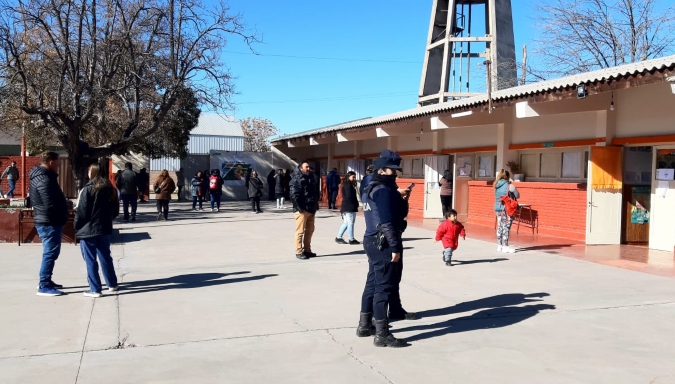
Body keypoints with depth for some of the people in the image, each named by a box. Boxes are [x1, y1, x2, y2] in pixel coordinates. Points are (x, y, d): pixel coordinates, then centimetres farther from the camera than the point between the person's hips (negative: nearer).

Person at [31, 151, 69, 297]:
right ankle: (44, 286, -2)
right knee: (50, 253, -6)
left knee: (50, 253, 18)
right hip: (49, 222, -11)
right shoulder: (45, 179, -20)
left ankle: (46, 281, 27)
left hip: (46, 221, 11)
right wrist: (61, 218, -11)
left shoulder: (40, 176, 14)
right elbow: (51, 205, -25)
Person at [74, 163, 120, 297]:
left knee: (90, 260, 1)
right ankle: (112, 284, 27)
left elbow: (81, 212, -14)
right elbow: (115, 210, 11)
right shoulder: (110, 189, 6)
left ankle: (95, 289, 2)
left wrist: (76, 227, -3)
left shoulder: (87, 189, -13)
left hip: (88, 230, -6)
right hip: (105, 229, 6)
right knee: (106, 257, 18)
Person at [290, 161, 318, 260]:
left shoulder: (310, 178, 16)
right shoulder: (296, 179, -9)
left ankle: (307, 250, 24)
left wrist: (315, 206, 16)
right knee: (300, 231, -4)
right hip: (302, 210, -8)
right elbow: (294, 194, -16)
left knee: (309, 230, 14)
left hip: (311, 209, 9)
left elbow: (314, 192, 22)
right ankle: (299, 252, 1)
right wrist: (299, 207, -20)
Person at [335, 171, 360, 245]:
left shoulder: (346, 185, 16)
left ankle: (339, 237, 15)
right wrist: (356, 202, -9)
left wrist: (355, 203, 8)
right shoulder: (349, 185, -13)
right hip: (350, 207, -10)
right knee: (350, 223, -5)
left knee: (346, 223, 14)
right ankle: (351, 240, -1)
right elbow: (349, 196, -20)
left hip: (345, 206, 10)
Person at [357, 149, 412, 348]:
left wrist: (400, 198, 6)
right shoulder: (383, 190, -16)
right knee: (384, 287, -5)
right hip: (383, 244, -10)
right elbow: (387, 222, -23)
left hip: (373, 242, 10)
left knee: (373, 283, 18)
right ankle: (382, 334, 0)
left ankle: (365, 325, 27)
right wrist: (395, 247, -22)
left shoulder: (370, 189, 16)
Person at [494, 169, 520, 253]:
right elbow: (517, 196, -1)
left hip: (498, 208, 6)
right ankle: (505, 247, 1)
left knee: (500, 227, 13)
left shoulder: (497, 186, 5)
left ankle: (499, 246, 19)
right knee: (506, 228, -2)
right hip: (507, 209, -6)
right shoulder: (510, 186, -12)